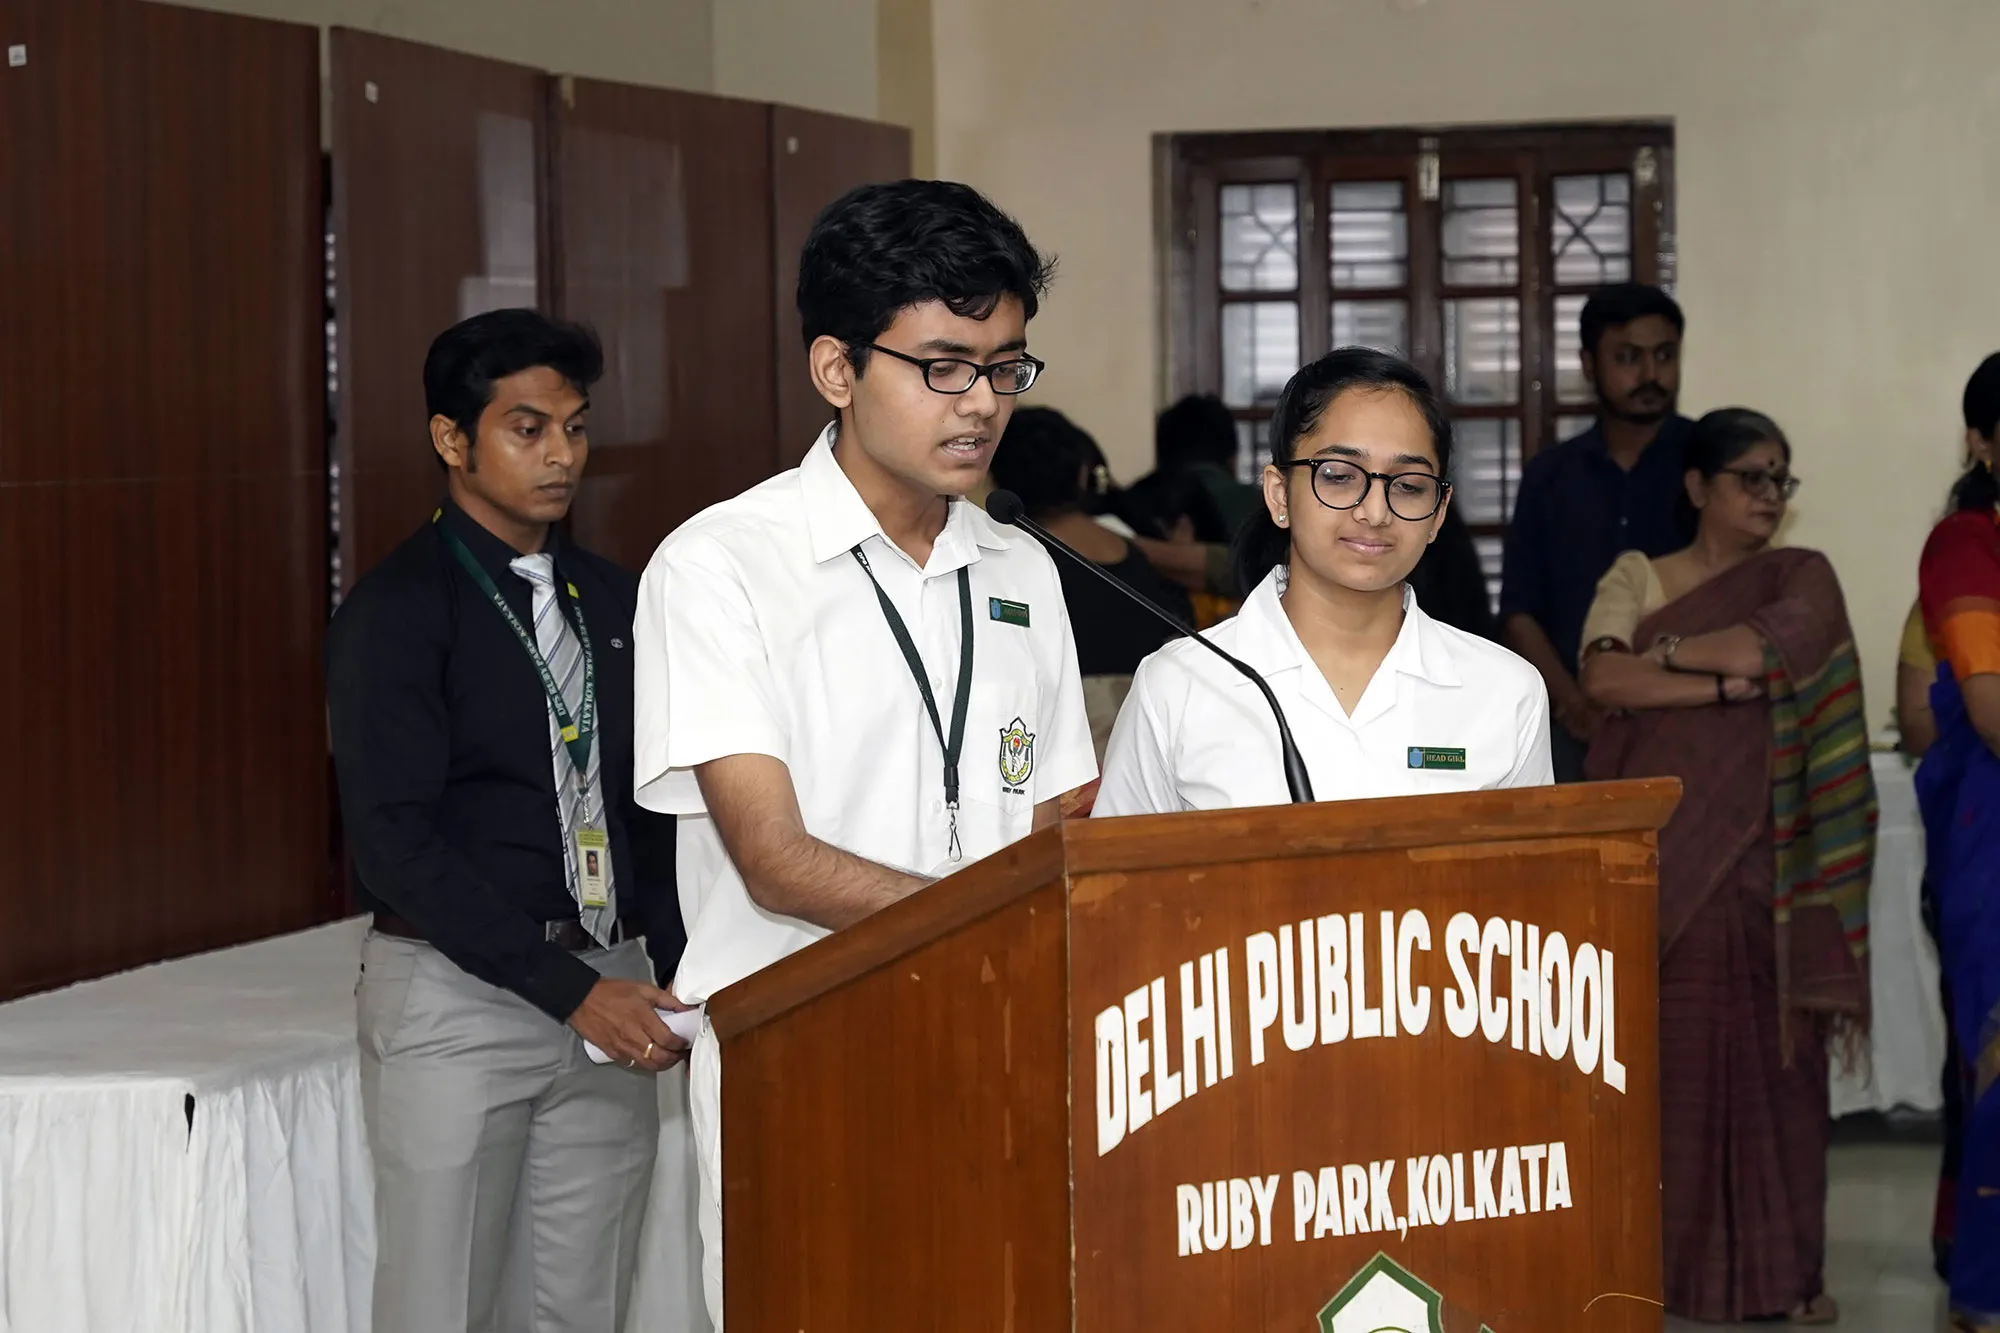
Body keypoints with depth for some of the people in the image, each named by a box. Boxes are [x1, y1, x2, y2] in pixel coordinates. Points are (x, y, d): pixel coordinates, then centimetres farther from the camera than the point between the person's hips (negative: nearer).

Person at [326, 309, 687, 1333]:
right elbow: (397, 842, -15)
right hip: (458, 992, -6)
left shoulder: (612, 602, 12)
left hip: (608, 993, 6)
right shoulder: (398, 610, -7)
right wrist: (571, 989, -19)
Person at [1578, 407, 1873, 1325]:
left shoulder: (1803, 581, 9)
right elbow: (1603, 679, -10)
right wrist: (1725, 683, -14)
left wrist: (1663, 651, -5)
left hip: (1758, 858, 0)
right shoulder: (1635, 577, 7)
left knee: (1768, 1055, -1)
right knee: (1663, 1053, -2)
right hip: (1654, 853, 0)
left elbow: (1767, 648, -12)